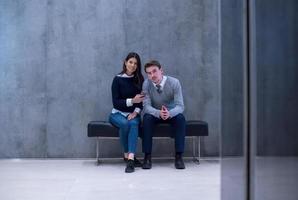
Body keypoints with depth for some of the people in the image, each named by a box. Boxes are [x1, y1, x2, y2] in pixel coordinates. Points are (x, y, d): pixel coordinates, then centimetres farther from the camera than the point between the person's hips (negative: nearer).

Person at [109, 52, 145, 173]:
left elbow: (142, 99, 0)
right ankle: (127, 155, -17)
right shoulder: (118, 79, -4)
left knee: (133, 123, -32)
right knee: (124, 124, -34)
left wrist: (136, 111, -17)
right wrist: (132, 101, -22)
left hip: (133, 113, 1)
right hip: (118, 113, -1)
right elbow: (116, 102, -9)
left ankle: (130, 158, -43)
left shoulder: (140, 79, 4)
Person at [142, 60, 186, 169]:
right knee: (147, 118, -32)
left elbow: (180, 106, -23)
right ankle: (147, 156, -24)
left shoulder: (174, 82, -20)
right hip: (155, 114, 0)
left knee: (181, 118, -32)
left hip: (172, 113, 0)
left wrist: (169, 113, -46)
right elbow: (146, 106, -21)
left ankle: (179, 156, -24)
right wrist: (159, 113, -43)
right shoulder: (146, 83, -17)